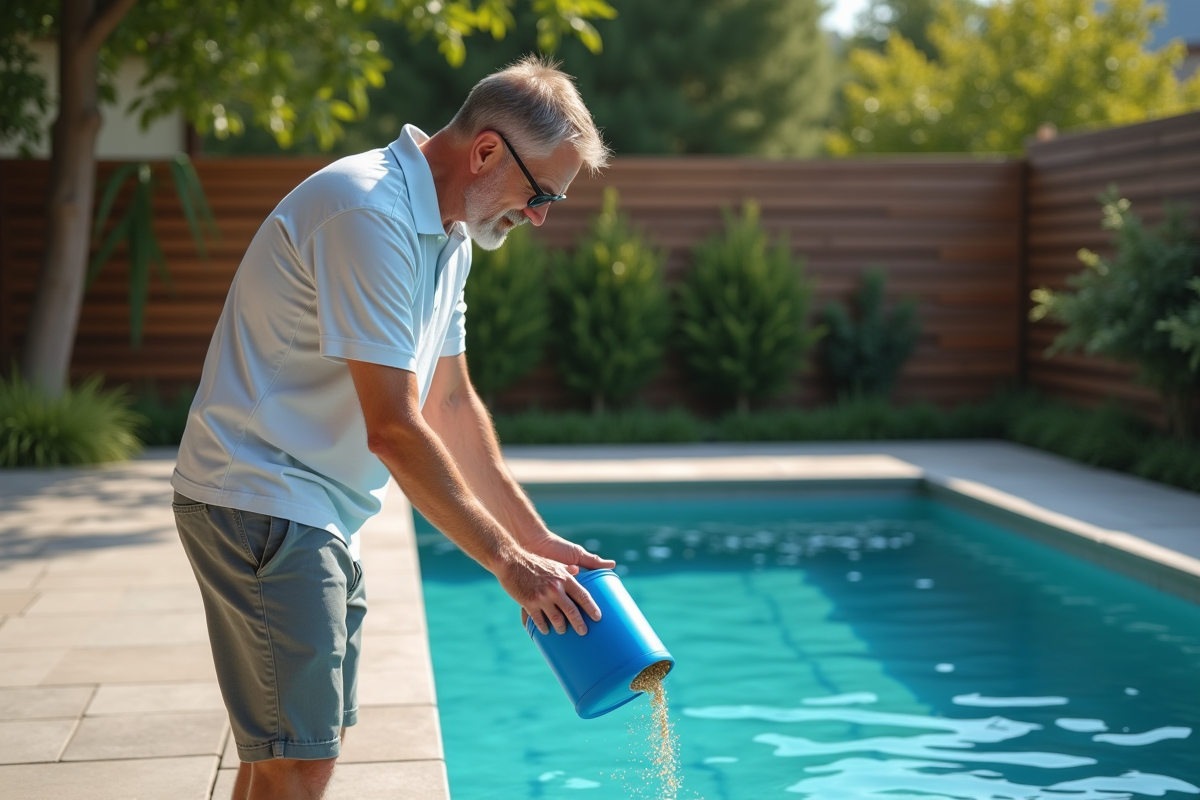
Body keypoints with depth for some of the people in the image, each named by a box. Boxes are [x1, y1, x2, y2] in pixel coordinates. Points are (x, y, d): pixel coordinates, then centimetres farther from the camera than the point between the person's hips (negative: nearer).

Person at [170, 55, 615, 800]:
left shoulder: (446, 234, 11)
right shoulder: (369, 216, -22)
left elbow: (452, 403, 17)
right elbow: (395, 431, -24)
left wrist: (536, 537, 13)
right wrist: (510, 563, -18)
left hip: (319, 515, 10)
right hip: (262, 504, -10)